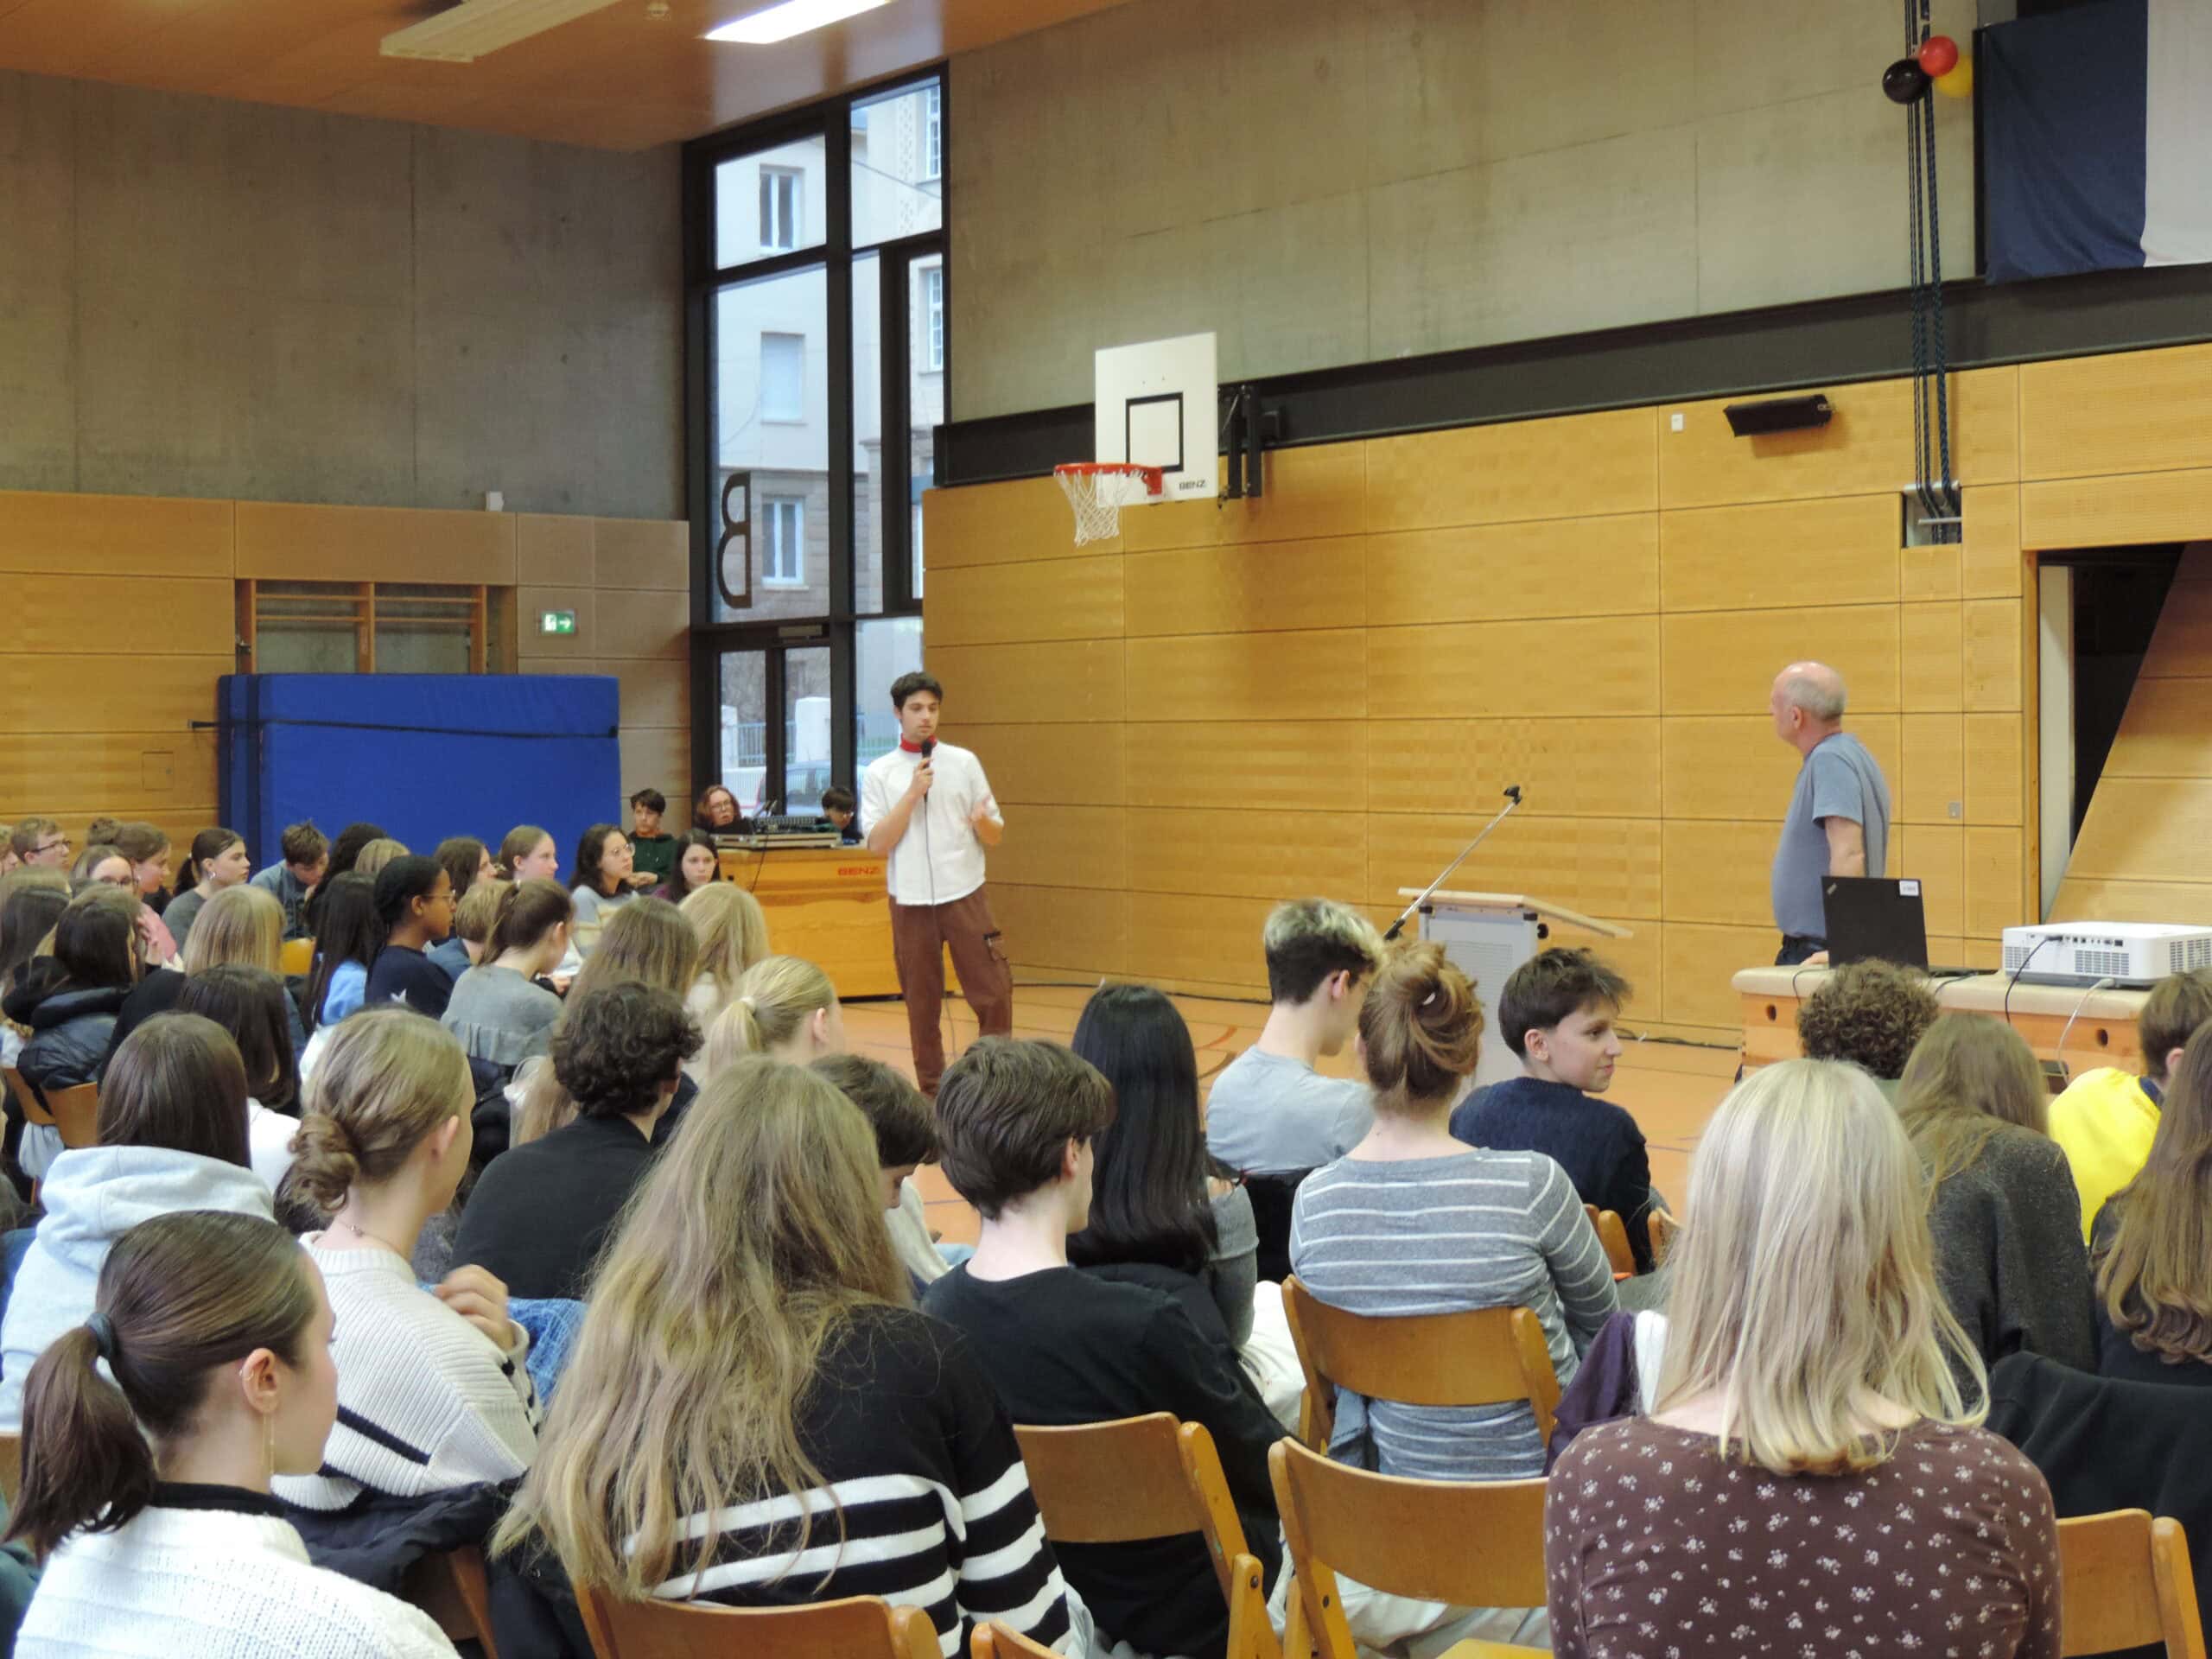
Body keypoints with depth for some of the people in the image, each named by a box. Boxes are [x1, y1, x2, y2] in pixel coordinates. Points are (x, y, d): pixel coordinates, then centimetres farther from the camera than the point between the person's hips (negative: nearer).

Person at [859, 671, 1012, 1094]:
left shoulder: (964, 762, 5)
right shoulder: (880, 772, 2)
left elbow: (996, 837, 7)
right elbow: (877, 845, -6)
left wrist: (981, 821, -16)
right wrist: (913, 793, -13)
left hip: (965, 896, 0)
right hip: (910, 902, 0)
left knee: (993, 994, -3)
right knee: (921, 1002, 7)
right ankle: (931, 1089, 17)